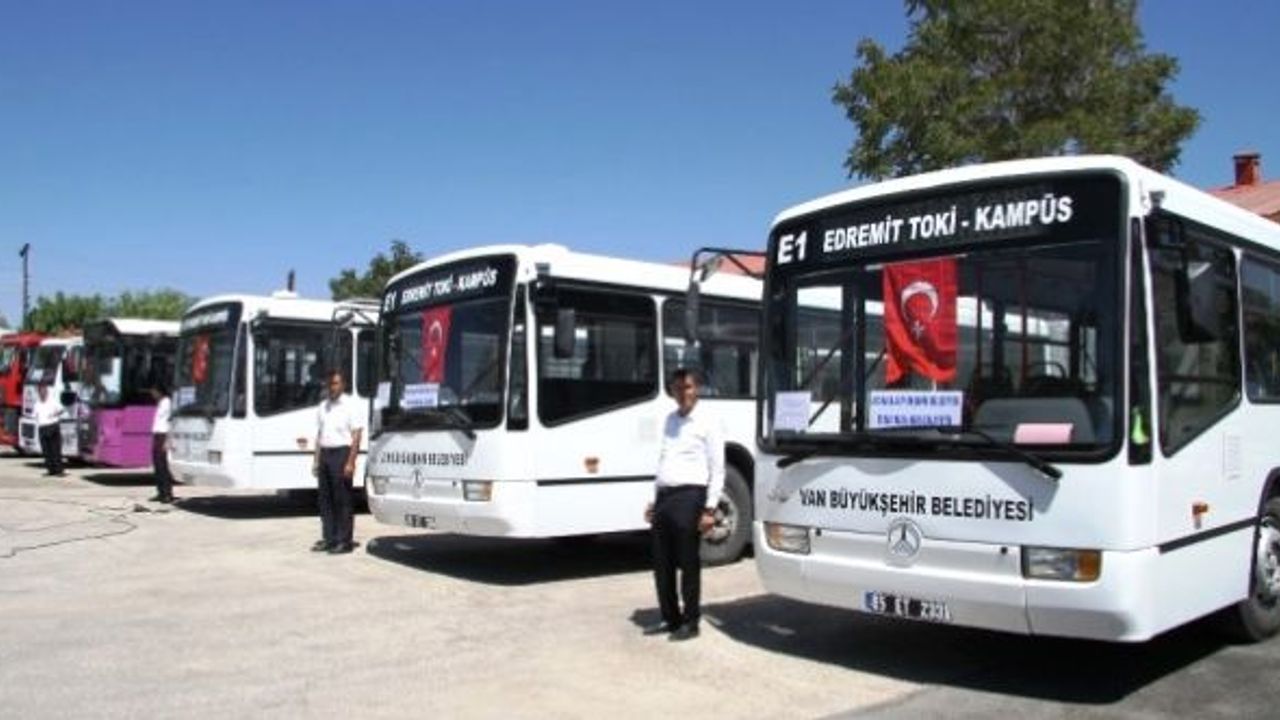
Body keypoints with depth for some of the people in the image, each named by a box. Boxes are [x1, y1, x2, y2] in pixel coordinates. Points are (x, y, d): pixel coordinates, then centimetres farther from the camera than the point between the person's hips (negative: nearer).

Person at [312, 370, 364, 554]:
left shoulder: (350, 406, -5)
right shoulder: (323, 406, 15)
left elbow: (356, 436, -11)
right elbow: (319, 435, 19)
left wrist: (350, 462, -17)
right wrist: (316, 461, 13)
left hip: (341, 453, -7)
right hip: (325, 453, 7)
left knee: (342, 500, -3)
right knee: (325, 499, 9)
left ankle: (344, 541, 1)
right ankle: (328, 538, 17)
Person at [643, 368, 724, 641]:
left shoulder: (707, 423, -3)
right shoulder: (670, 420, 17)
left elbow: (717, 469, -7)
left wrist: (710, 509, -12)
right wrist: (654, 500, 17)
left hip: (689, 497, -7)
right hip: (664, 497, 7)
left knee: (688, 563, 0)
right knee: (661, 564, 11)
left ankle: (690, 622, 11)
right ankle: (670, 618, 23)